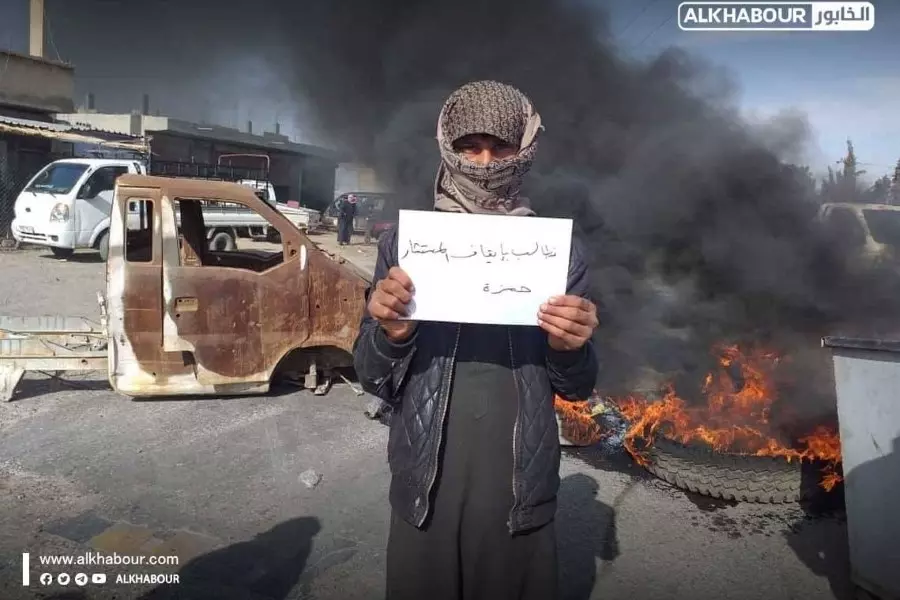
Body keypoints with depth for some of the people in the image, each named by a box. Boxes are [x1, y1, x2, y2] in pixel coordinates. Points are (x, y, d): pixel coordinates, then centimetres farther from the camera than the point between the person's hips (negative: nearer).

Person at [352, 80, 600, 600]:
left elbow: (578, 386, 3)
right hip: (423, 493, 0)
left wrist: (569, 349, -18)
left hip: (522, 495, 0)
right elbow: (372, 378, 0)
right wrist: (391, 333, -20)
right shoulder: (403, 244, -2)